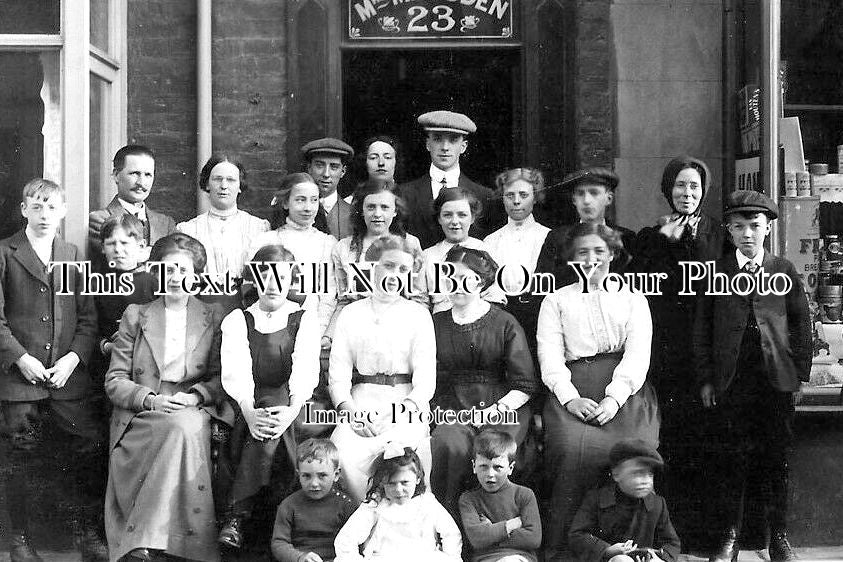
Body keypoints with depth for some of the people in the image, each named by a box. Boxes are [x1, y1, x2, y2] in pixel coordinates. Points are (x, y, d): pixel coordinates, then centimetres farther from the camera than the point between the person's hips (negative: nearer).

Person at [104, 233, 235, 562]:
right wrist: (149, 400, -11)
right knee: (178, 428, -34)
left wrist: (195, 396, -10)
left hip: (192, 411, 1)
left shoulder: (212, 319, 14)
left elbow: (220, 377, 10)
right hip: (139, 418, -1)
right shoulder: (135, 315, 13)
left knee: (183, 427, -35)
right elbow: (115, 381, 8)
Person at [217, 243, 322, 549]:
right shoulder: (237, 321, 10)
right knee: (267, 421, -34)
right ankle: (236, 519, -35)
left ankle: (237, 514, -34)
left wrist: (292, 410, -28)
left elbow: (305, 371, -7)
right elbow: (235, 372, -7)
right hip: (251, 407, 0)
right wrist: (249, 411, -28)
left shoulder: (305, 318, 9)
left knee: (277, 410, -34)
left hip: (293, 409, 0)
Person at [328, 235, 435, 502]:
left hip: (407, 407, -1)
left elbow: (426, 379, 2)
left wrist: (406, 408, -17)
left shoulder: (418, 314, 12)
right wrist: (349, 410, -12)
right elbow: (338, 374, 7)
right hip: (361, 404, 1)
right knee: (344, 455, -30)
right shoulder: (350, 314, 16)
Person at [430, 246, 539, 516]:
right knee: (449, 444, -33)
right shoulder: (436, 323, 15)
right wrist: (443, 411, -5)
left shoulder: (505, 323, 6)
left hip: (502, 410, -1)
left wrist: (494, 410, -11)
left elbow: (526, 385, 2)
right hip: (453, 410, 2)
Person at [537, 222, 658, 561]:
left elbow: (638, 354, 6)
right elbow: (550, 354, 8)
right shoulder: (556, 301, 22)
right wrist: (570, 397, -12)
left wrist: (613, 397, -12)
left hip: (624, 389, 1)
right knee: (574, 448, -31)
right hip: (573, 390, 0)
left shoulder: (633, 298, 22)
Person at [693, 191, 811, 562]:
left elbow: (801, 323, 9)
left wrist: (801, 371, 4)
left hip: (777, 380, 1)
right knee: (734, 461, 3)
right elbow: (702, 327, 5)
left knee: (777, 461, 5)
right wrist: (706, 378, 1)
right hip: (732, 381, -1)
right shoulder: (716, 272, 4)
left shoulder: (784, 271, 7)